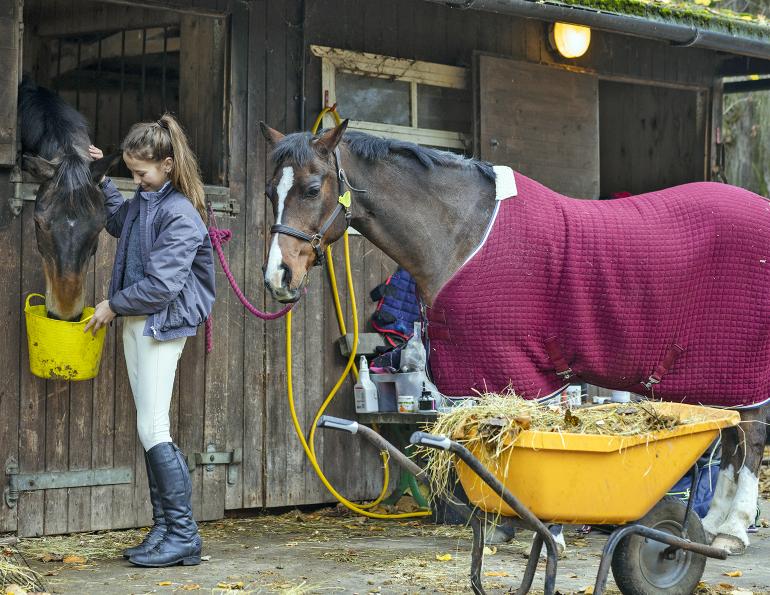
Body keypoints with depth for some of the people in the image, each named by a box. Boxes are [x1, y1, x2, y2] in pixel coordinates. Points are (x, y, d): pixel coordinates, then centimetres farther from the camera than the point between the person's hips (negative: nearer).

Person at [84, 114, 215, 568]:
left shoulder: (181, 215, -17)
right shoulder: (144, 201, 10)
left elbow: (161, 284, -21)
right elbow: (117, 221, 35)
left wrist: (113, 305, -10)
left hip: (163, 325, -9)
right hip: (136, 322, 9)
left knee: (154, 431, -10)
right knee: (150, 431, 9)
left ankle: (184, 535, -6)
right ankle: (164, 530, 14)